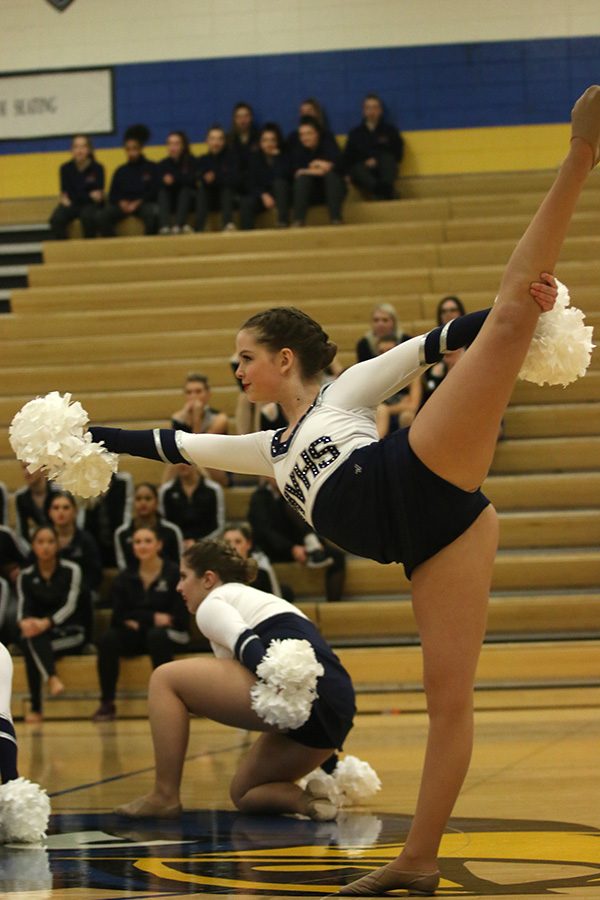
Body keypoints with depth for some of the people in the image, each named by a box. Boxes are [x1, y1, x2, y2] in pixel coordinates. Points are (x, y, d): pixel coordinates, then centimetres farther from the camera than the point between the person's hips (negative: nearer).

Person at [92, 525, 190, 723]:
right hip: (136, 636, 3)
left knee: (156, 636, -38)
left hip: (169, 634, -3)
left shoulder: (174, 573, -5)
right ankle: (107, 703, -19)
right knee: (107, 640, -26)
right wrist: (152, 618, -15)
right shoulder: (125, 577, 6)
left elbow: (180, 616, -10)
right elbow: (119, 615, -1)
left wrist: (140, 620, -12)